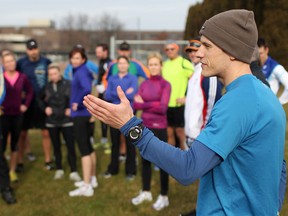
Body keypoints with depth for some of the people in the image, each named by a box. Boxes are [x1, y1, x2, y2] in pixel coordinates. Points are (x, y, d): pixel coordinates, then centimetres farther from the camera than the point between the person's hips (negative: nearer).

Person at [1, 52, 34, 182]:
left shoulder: (22, 77, 0)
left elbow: (30, 91, 12)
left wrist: (26, 104, 4)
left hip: (17, 114, 3)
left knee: (14, 143, 11)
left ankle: (12, 171, 22)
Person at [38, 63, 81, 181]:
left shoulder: (68, 84, -11)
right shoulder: (47, 86, -2)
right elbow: (40, 99, 15)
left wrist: (71, 109, -9)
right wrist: (45, 108, 0)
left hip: (66, 121, -3)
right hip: (52, 121, 3)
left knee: (70, 146, -3)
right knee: (56, 146, 12)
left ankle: (73, 172, 3)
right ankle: (59, 170, 24)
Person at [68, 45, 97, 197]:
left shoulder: (81, 71, -16)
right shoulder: (80, 71, 12)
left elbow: (87, 89, -35)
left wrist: (78, 103, -22)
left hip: (80, 114, -10)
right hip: (83, 113, 10)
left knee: (83, 149, -7)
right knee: (87, 146, 17)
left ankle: (87, 186, -3)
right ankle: (92, 179, 29)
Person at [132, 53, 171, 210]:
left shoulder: (165, 85, -8)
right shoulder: (144, 84, 7)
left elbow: (163, 107, -18)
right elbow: (136, 104, -2)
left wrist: (144, 104, -9)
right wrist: (153, 105, -17)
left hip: (159, 128, -5)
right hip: (145, 127, 6)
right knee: (145, 159, 15)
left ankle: (164, 196, 16)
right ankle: (145, 192, 31)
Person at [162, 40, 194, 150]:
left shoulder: (184, 63, -6)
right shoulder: (164, 64, 13)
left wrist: (186, 97, -11)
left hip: (179, 104, -5)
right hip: (166, 104, 6)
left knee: (179, 131, 0)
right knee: (169, 132, 11)